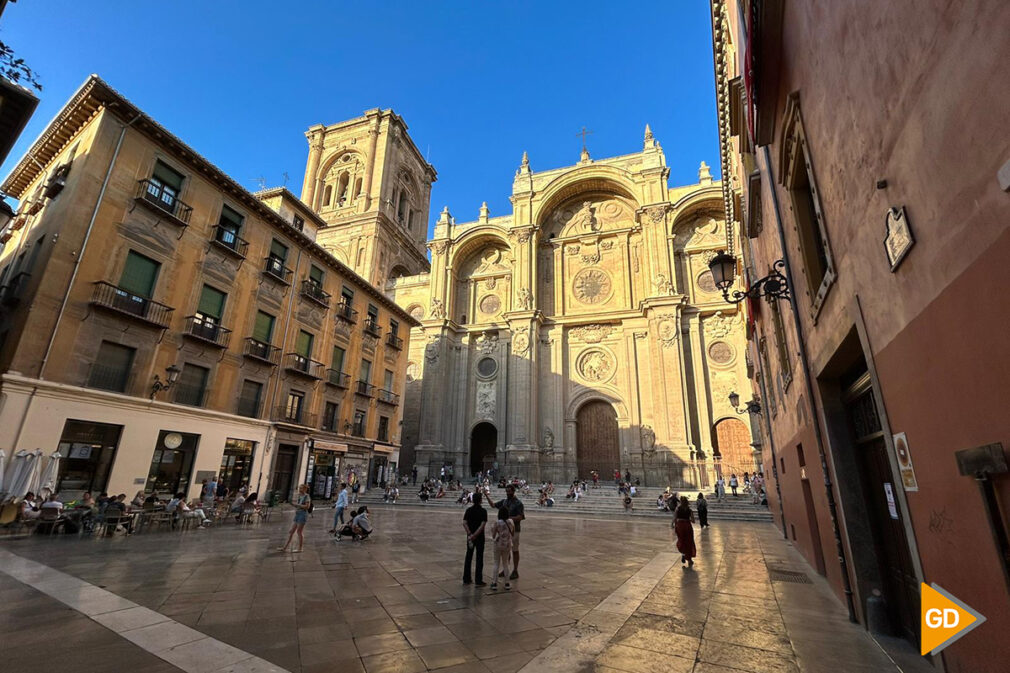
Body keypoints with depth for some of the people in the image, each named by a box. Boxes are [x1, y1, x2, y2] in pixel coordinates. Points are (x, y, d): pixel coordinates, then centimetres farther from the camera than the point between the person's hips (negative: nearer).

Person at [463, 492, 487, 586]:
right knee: (479, 558, 4)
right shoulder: (483, 511, -12)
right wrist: (475, 535, -21)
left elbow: (464, 523, -10)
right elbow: (482, 525, -22)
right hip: (479, 537, -4)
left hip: (470, 537, 4)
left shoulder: (468, 510, -1)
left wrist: (470, 534, -15)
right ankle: (478, 581, 7)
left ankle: (466, 579, 21)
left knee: (468, 557, 14)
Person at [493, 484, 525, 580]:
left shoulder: (518, 503, -12)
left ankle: (515, 571, 16)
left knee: (515, 550, 5)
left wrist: (509, 518, -26)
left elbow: (520, 517, -17)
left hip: (514, 530, -6)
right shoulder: (504, 501, 6)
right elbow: (493, 505, 11)